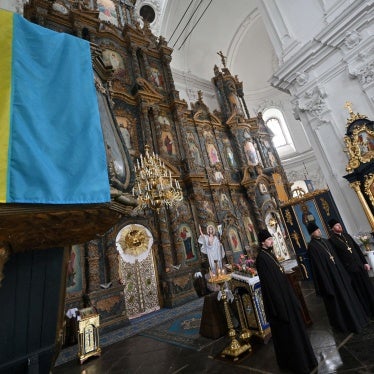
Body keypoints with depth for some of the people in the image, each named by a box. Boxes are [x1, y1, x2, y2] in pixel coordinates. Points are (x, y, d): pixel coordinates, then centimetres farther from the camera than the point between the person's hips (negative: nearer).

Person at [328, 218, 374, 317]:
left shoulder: (346, 235, 7)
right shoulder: (331, 240, -13)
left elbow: (357, 248, 12)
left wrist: (365, 262, 8)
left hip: (360, 265, 6)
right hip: (349, 269, -6)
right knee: (359, 291, 9)